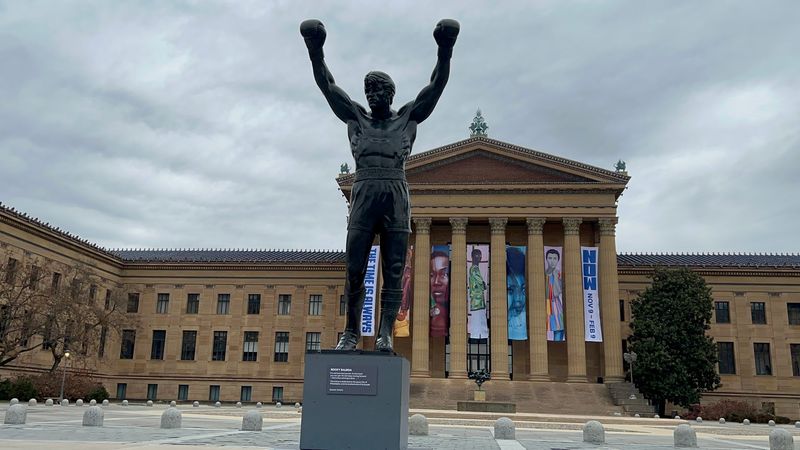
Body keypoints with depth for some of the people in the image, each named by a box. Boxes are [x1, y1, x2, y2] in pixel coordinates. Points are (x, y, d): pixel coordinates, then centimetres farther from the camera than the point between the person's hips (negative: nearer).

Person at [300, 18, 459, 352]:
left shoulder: (408, 117, 18)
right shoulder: (355, 117, 21)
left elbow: (437, 84, 15)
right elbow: (327, 85, 20)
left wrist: (445, 50, 5)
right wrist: (315, 50, 11)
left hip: (396, 198, -1)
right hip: (363, 196, 1)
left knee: (393, 272, -4)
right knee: (353, 271, -1)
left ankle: (385, 333, -3)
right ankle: (352, 330, 11)